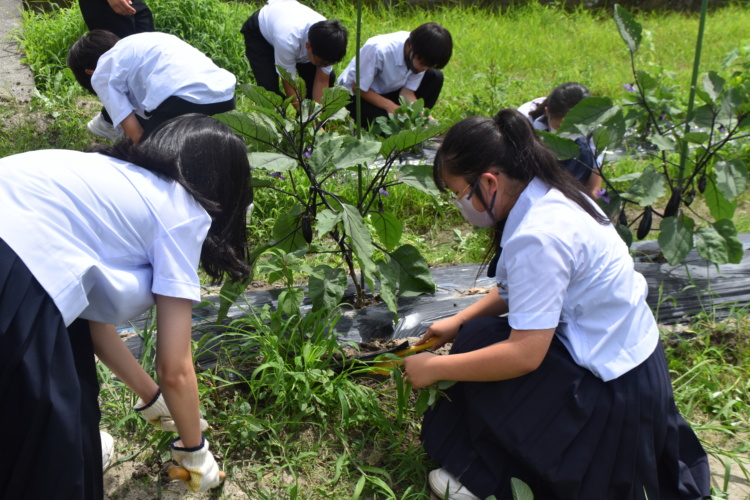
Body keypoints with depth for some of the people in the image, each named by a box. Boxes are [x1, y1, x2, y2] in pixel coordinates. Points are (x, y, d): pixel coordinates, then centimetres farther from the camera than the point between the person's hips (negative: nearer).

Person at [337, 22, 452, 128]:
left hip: (387, 91, 6)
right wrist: (390, 106, -31)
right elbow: (358, 88, -25)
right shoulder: (379, 50, -35)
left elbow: (407, 91, -12)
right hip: (356, 94, -6)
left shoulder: (421, 57, -17)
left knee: (435, 77, -12)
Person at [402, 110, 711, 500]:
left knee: (477, 343, -9)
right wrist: (459, 321, 9)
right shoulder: (550, 194, 0)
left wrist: (434, 368, -17)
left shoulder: (537, 237, -29)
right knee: (476, 335, 8)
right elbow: (520, 289, 14)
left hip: (613, 392, -9)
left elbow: (525, 355, -28)